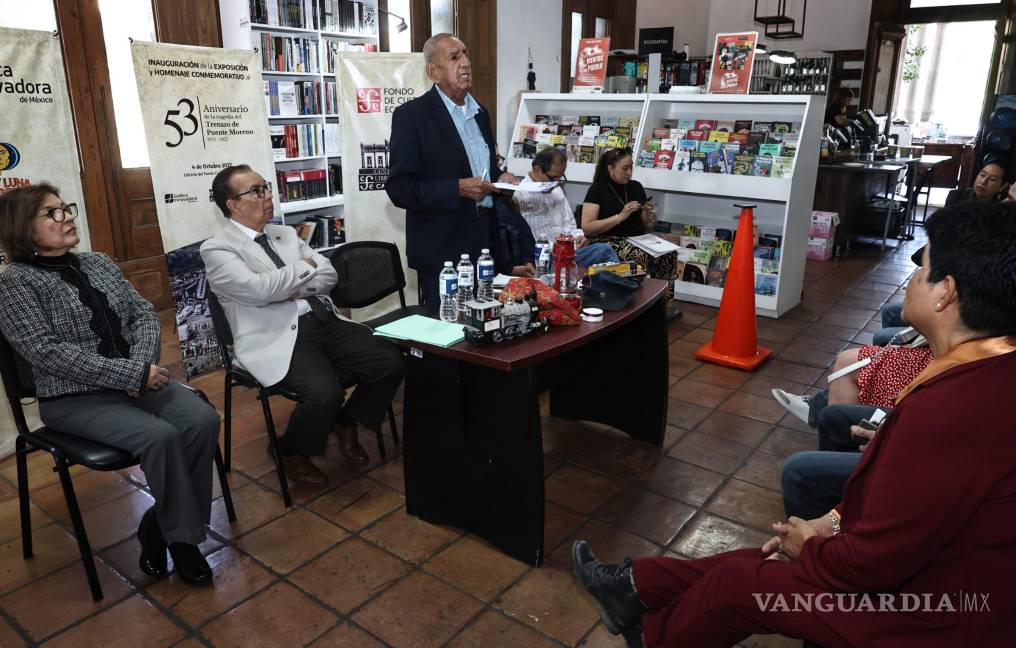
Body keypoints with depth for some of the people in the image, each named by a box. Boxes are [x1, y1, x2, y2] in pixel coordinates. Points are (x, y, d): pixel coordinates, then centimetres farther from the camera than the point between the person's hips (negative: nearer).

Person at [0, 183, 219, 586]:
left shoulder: (98, 263, 12)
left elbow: (144, 313, 8)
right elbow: (47, 352, -17)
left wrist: (144, 363, -13)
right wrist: (132, 374, -22)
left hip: (137, 381, 6)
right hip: (74, 398, -5)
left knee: (203, 419, -20)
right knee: (161, 436, -29)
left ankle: (158, 525, -3)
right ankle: (182, 535, -5)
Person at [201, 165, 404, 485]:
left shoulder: (285, 233, 19)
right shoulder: (216, 249, -1)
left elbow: (329, 275, 12)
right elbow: (259, 289, -17)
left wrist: (291, 289, -7)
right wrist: (305, 266, -2)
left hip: (325, 321, 7)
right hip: (278, 336, -6)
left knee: (390, 362, -13)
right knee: (325, 392, -31)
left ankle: (346, 424, 15)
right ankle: (290, 451, 3)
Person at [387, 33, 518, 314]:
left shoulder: (480, 113, 13)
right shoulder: (411, 115, -9)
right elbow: (399, 188, -14)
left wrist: (499, 177, 2)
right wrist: (458, 189, -22)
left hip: (486, 242, 6)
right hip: (442, 250, -6)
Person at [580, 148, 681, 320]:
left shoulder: (636, 187, 14)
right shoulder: (597, 189, -2)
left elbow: (648, 227, 19)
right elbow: (586, 227, -14)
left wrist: (649, 215, -5)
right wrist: (620, 216, -18)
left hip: (637, 240, 5)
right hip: (609, 242, -5)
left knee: (669, 254, -24)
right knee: (639, 256, -35)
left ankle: (665, 302, -20)